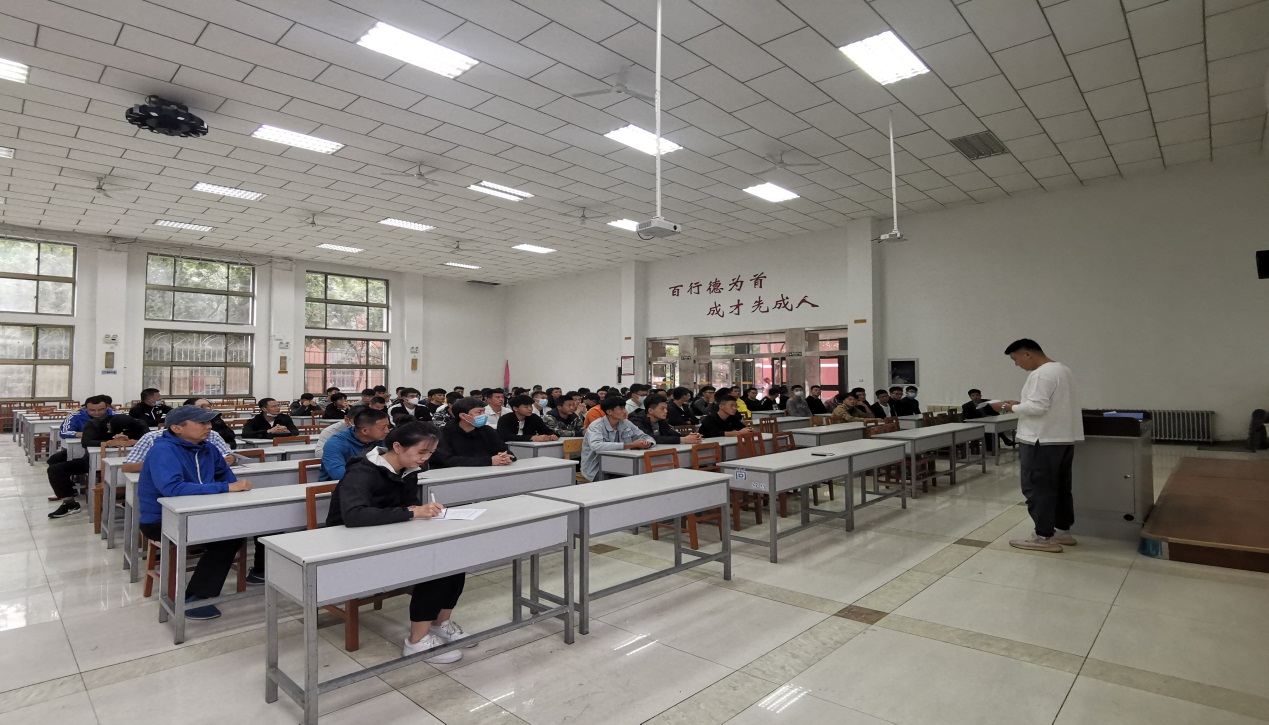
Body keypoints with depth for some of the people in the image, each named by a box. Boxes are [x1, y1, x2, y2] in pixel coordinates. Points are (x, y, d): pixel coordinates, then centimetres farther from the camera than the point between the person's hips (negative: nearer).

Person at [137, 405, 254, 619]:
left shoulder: (207, 449, 2)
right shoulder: (163, 450, -21)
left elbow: (226, 475, 13)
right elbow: (172, 487, -37)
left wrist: (237, 488, -10)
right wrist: (225, 488, -37)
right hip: (161, 522, -7)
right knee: (225, 537, -22)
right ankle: (193, 599, -10)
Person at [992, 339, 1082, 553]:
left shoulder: (1041, 374, -18)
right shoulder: (1063, 370, 16)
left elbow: (1037, 407, -24)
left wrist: (1009, 407, -10)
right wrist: (1019, 404, 15)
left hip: (1043, 440, -10)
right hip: (1063, 438, 10)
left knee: (1037, 488, -3)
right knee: (1061, 487, 17)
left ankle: (1044, 537, 1)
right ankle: (1063, 531, 26)